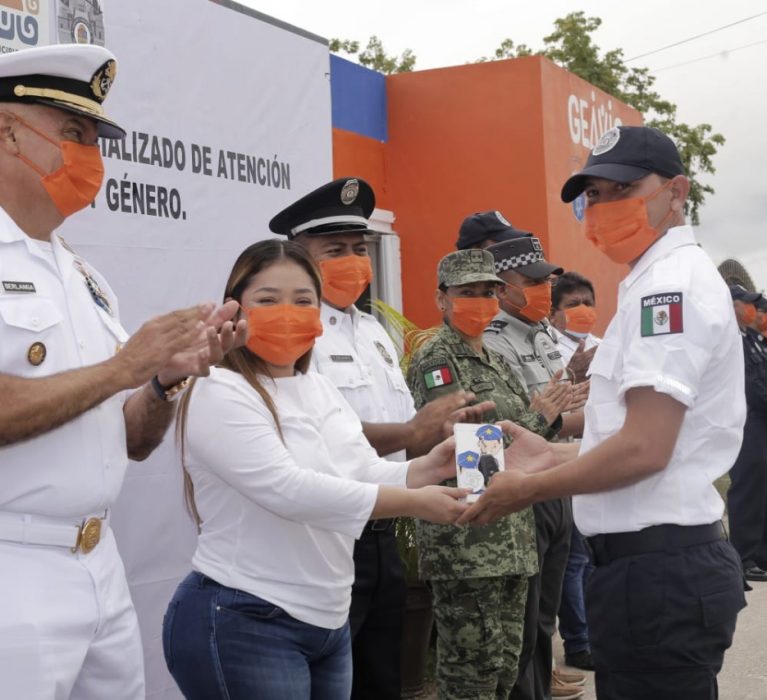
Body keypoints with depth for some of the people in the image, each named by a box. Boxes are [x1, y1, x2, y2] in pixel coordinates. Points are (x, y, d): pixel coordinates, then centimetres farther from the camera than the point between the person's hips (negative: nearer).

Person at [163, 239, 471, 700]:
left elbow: (367, 474, 9)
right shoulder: (220, 394, -13)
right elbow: (287, 489, -24)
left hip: (329, 622, 8)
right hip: (242, 625, -8)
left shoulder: (322, 389, 12)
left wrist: (430, 468, -11)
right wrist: (414, 503, -23)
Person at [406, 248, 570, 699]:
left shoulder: (496, 361, 17)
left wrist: (549, 417, -1)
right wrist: (538, 419, -11)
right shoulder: (434, 359, -7)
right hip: (464, 540, -8)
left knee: (506, 662, 12)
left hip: (512, 538, 8)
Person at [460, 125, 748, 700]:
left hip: (657, 569, -10)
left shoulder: (672, 282, -15)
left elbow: (644, 449, -22)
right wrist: (555, 457, 16)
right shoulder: (666, 281, 17)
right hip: (663, 562, 10)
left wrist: (531, 488, -11)